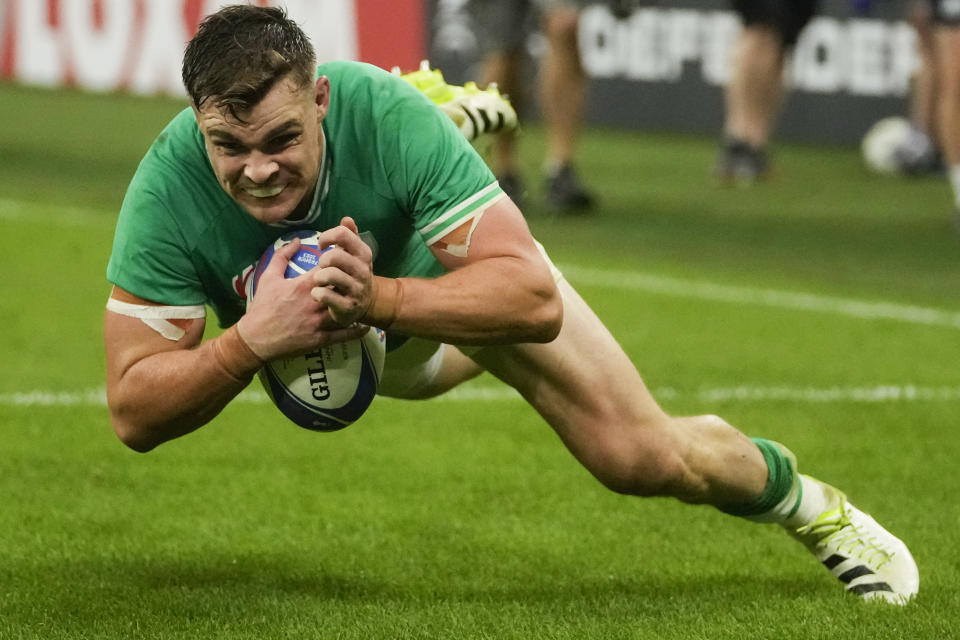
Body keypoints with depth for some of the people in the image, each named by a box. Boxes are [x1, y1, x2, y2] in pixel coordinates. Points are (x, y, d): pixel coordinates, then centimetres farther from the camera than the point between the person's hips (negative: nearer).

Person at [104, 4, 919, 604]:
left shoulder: (385, 116, -45)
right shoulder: (168, 190, -43)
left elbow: (532, 298, -47)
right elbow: (134, 412, -40)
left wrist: (378, 299, -61)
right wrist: (252, 340, -57)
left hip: (445, 273, -3)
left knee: (641, 456, -11)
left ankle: (806, 500, 22)